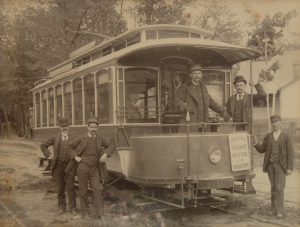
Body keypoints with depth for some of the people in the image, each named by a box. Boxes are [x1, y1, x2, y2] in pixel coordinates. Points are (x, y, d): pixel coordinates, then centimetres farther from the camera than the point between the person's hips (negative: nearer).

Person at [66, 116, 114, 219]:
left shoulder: (99, 139, 6)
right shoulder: (81, 139, 0)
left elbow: (110, 146, 19)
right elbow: (69, 147, 8)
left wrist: (106, 154, 2)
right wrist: (75, 157, -3)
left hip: (94, 169, 1)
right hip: (82, 168, -1)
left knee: (97, 190, -8)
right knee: (83, 191, 5)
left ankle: (100, 213, -6)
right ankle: (85, 212, 17)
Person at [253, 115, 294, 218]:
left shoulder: (286, 137, -5)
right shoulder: (268, 136, 5)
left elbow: (290, 153, -7)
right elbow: (262, 150, 4)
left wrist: (290, 168, -13)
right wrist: (256, 143, -17)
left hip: (281, 165, -3)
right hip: (270, 165, 3)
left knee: (279, 187, -9)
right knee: (273, 187, 9)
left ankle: (279, 210, -3)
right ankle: (274, 208, 19)